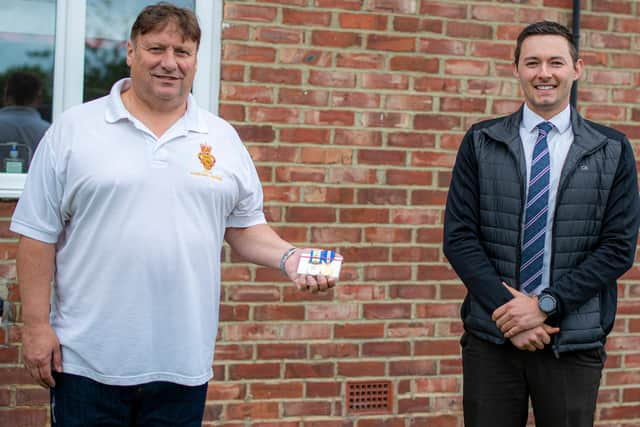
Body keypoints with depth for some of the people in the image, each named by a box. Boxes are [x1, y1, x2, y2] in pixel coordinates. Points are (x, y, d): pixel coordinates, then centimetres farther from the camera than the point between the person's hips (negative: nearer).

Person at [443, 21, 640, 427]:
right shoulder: (481, 142, 4)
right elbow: (459, 236, -1)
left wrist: (544, 305, -12)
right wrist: (506, 307, -12)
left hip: (573, 340, 0)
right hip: (490, 336, 0)